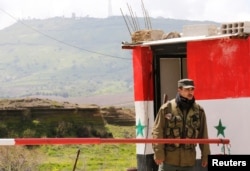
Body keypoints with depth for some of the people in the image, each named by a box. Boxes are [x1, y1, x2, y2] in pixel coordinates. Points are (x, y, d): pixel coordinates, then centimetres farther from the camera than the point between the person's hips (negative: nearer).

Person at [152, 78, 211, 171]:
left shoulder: (199, 111, 5)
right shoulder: (167, 108, -4)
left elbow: (203, 135, 9)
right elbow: (157, 132, -5)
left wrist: (205, 155, 9)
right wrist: (158, 153, -10)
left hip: (188, 160, 3)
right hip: (168, 158, -3)